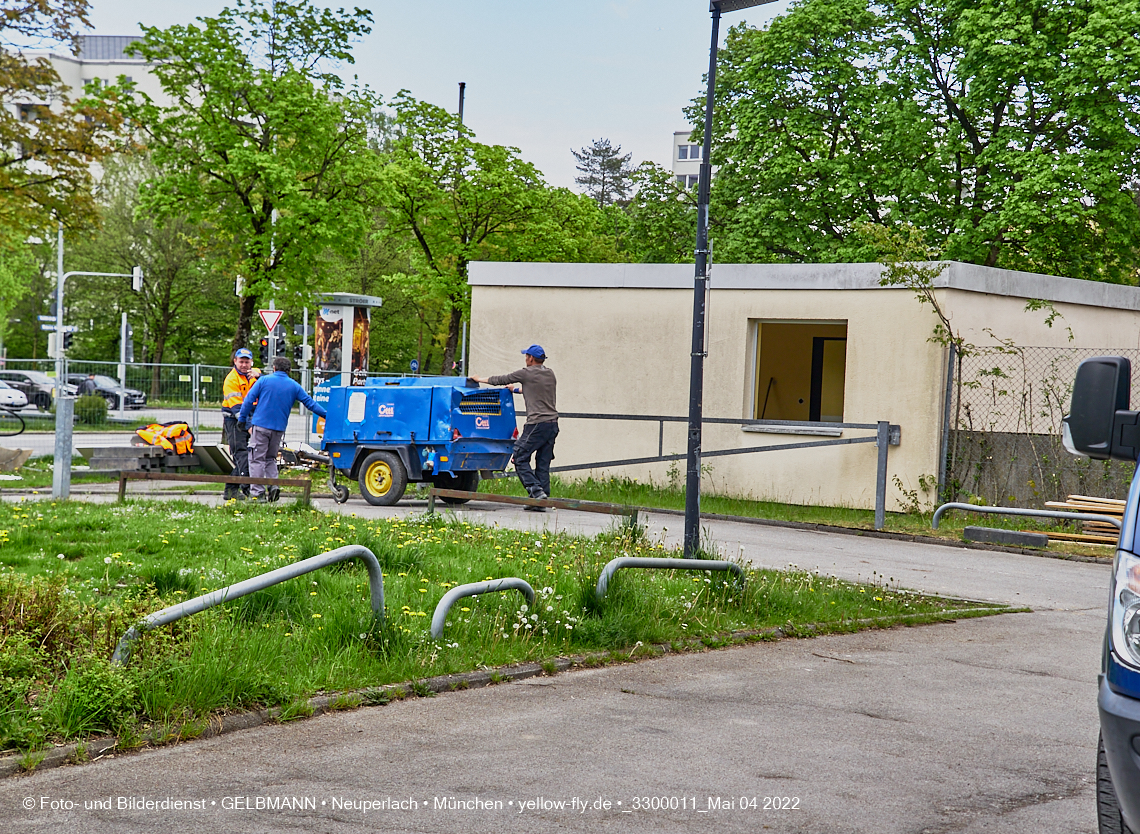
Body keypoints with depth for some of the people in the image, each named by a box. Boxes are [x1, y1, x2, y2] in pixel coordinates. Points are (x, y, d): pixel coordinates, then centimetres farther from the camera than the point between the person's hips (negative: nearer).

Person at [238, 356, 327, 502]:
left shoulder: (264, 380, 0)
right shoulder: (294, 386, 8)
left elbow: (249, 400, -2)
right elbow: (310, 403, 10)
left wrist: (242, 418, 5)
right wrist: (326, 415, 18)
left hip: (261, 425, -4)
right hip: (279, 428, 4)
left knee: (257, 459, -2)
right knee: (270, 458, 18)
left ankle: (257, 492, -7)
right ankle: (273, 487, 3)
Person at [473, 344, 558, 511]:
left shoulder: (527, 373, -3)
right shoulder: (550, 374, 17)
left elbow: (501, 380, 7)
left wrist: (480, 379, 23)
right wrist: (517, 390, 49)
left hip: (537, 424, -7)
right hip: (552, 424, 7)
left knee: (520, 459, -1)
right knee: (543, 464, 7)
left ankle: (536, 491, -15)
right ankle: (542, 501, 3)